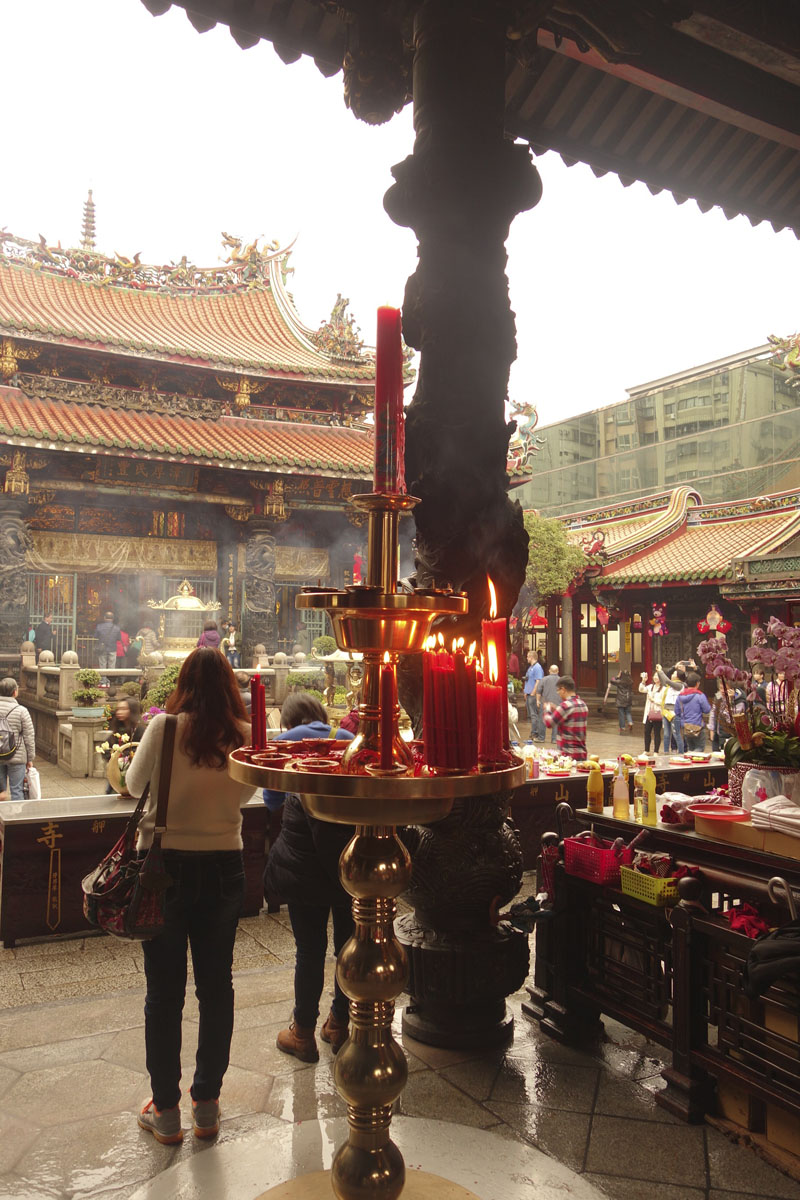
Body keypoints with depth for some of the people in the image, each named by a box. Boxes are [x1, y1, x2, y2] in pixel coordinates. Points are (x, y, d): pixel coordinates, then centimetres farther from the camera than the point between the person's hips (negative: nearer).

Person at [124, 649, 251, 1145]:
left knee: (165, 991, 11)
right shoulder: (245, 735, -7)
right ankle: (208, 1105, 27)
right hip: (225, 869, 2)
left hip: (165, 866, -2)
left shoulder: (165, 727, -14)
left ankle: (166, 1110, 23)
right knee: (216, 986, 15)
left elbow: (135, 784, 0)